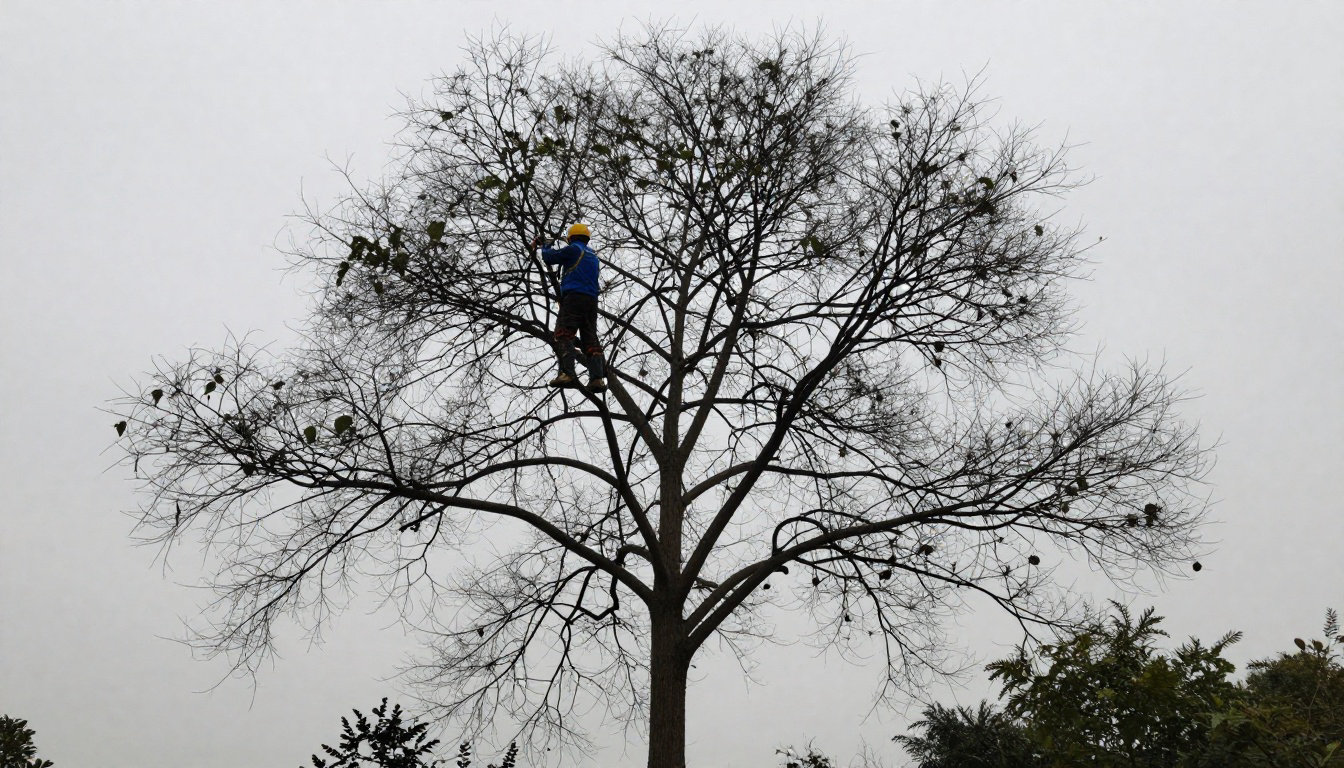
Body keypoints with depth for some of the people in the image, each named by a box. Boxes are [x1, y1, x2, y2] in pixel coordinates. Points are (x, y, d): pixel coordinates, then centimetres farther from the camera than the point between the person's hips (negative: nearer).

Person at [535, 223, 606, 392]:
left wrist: (546, 248, 28)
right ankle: (597, 377, -13)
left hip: (573, 296, -7)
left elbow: (549, 257, 5)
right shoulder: (594, 256, 26)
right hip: (592, 300, 7)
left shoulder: (573, 249, 4)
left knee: (563, 335, -14)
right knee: (590, 339, 2)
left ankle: (567, 373, -32)